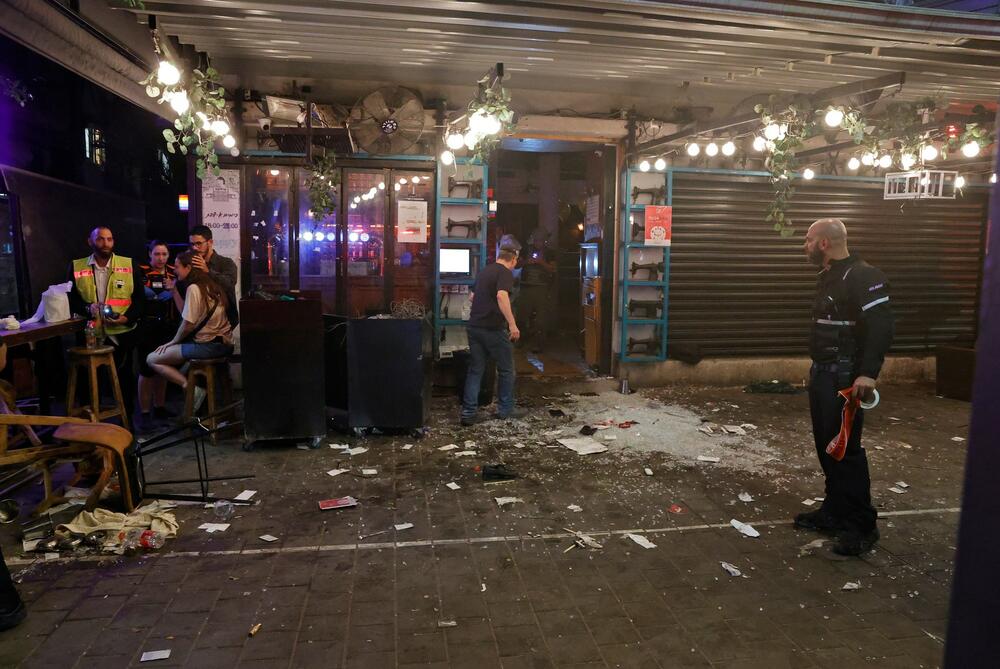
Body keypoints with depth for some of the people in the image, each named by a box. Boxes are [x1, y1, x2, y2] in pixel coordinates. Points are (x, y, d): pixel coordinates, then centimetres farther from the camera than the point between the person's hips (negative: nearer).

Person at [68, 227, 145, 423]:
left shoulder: (129, 265, 2)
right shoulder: (77, 267, 4)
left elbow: (140, 298, 2)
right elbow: (71, 299, 5)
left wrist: (128, 317, -14)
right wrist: (88, 308, -16)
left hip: (122, 333, 0)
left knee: (125, 377, 8)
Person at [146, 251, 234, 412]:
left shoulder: (193, 288, -12)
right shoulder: (211, 285, 13)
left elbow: (187, 324, -13)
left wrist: (173, 342, 2)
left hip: (208, 345, -9)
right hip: (224, 343, 9)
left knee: (152, 359, 3)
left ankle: (191, 388, -10)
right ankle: (193, 386, 17)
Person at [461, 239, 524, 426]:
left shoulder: (484, 271, 15)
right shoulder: (505, 273, -9)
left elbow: (472, 297, 28)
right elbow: (501, 296, -28)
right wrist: (512, 324, -31)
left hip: (474, 326, 7)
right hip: (493, 328, -7)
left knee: (475, 370, 9)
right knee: (506, 369, 9)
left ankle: (469, 412, 5)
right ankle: (505, 409, 18)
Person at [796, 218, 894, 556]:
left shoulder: (862, 277, -14)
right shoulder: (829, 277, 16)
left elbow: (881, 326, -22)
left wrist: (868, 373, -30)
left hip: (845, 377, -10)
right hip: (823, 374, 10)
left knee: (845, 448, -7)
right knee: (827, 446, 14)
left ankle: (861, 525, 2)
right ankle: (835, 511, 24)